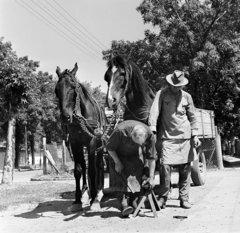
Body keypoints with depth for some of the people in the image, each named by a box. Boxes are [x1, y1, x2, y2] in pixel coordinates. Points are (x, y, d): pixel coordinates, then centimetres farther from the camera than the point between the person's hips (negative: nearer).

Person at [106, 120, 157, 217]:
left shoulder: (150, 135, -30)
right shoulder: (120, 131, -39)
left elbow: (151, 157, -17)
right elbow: (109, 147, -19)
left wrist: (151, 177, -12)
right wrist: (117, 162, -15)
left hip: (135, 155, 2)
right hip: (118, 155, -2)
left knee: (137, 179, -8)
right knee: (120, 179, -16)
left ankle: (134, 205, 2)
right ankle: (124, 206, -16)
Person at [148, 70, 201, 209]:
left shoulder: (187, 96, 9)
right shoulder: (162, 94, 1)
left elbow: (192, 117, 14)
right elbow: (154, 112, -8)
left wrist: (195, 135, 8)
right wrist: (152, 130, -20)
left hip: (184, 137, 3)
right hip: (166, 137, -3)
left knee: (185, 168, 5)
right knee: (165, 166, -8)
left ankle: (184, 198, 16)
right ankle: (163, 197, 7)